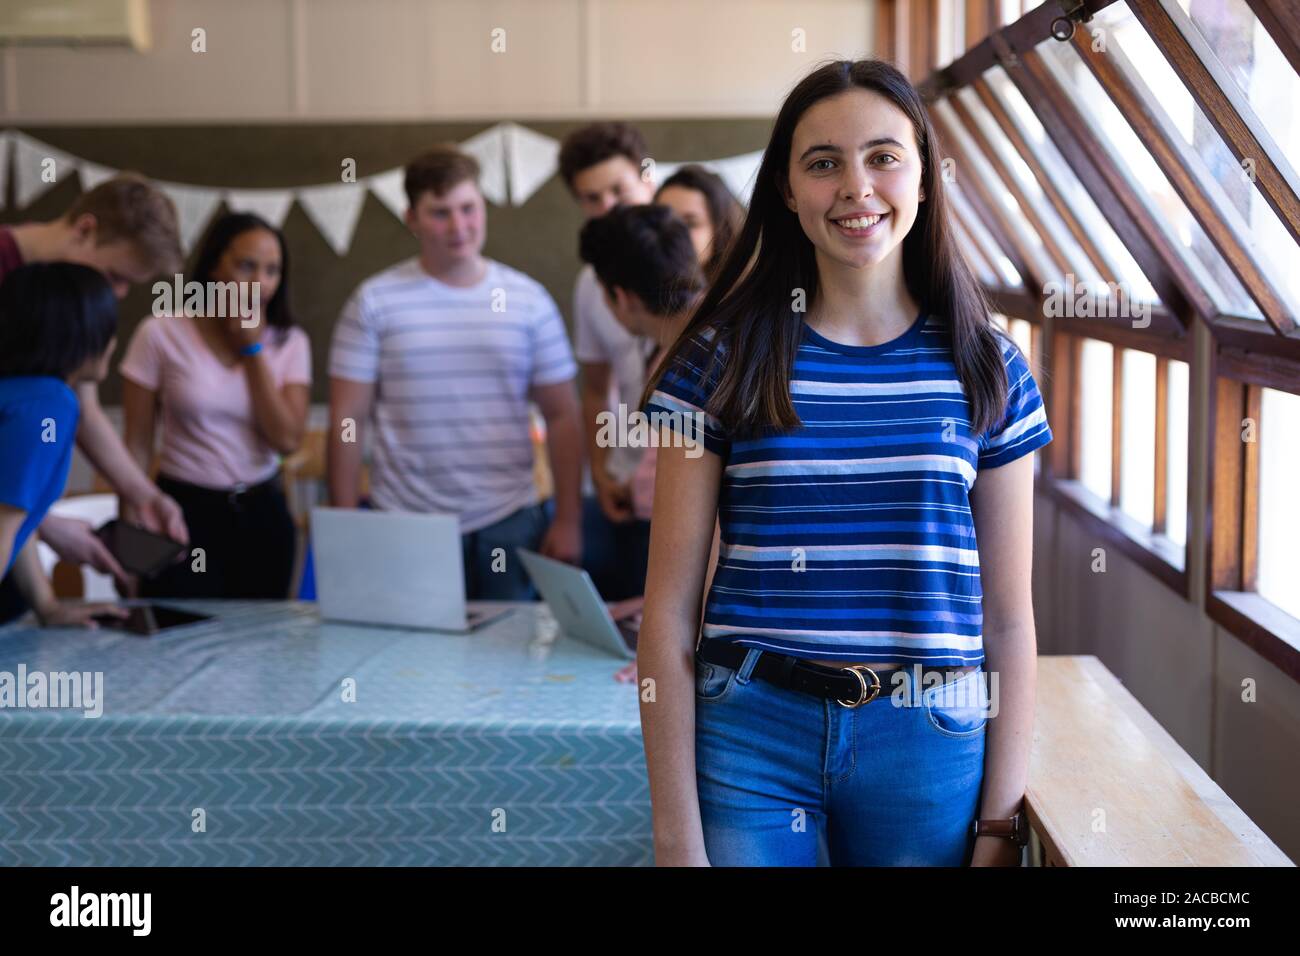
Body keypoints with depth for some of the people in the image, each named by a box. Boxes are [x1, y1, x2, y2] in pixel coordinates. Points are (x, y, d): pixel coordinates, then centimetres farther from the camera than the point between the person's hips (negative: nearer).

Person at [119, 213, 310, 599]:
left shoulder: (289, 343, 1)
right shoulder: (161, 333, -7)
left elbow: (288, 439, -10)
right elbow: (137, 446, -3)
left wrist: (253, 348, -11)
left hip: (262, 514, 3)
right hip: (184, 512, -3)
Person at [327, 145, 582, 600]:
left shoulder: (528, 299, 5)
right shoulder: (373, 302, 1)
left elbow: (562, 417, 7)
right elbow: (348, 422, 0)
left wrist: (568, 521, 1)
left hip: (508, 526, 1)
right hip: (405, 528, -1)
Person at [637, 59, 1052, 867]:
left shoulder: (988, 369, 2)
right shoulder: (721, 359, -2)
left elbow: (1008, 619, 4)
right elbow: (670, 608, -3)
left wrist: (1002, 820, 0)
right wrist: (677, 835, -6)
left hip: (928, 742, 2)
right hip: (750, 734, -1)